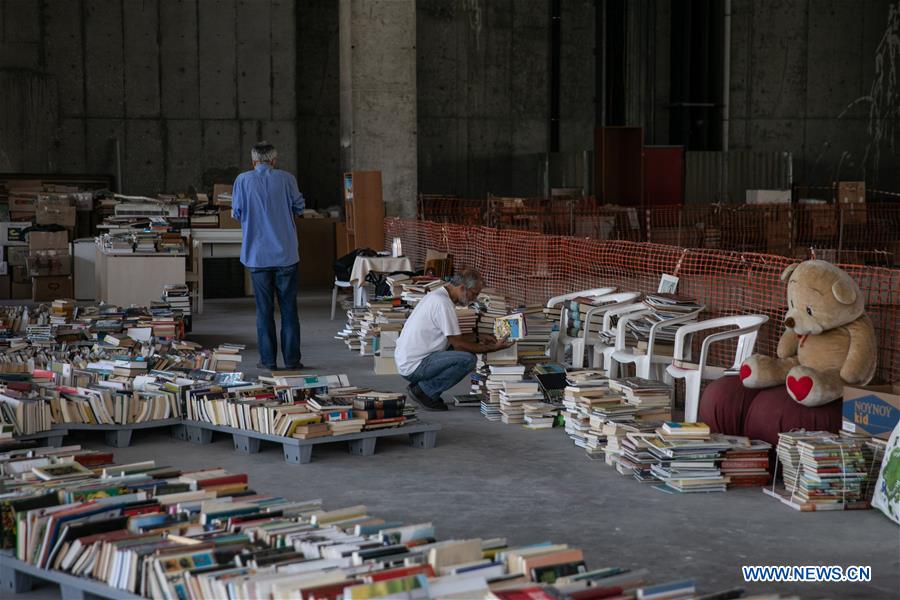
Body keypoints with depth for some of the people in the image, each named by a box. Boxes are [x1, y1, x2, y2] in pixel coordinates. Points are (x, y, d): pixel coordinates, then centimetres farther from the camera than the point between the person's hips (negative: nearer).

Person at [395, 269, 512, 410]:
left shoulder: (437, 295, 14)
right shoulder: (443, 303, -18)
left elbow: (452, 336, 22)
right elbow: (458, 344, -16)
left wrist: (480, 338, 14)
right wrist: (492, 348, -10)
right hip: (414, 366, -10)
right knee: (468, 359, -21)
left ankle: (420, 386, 11)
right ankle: (424, 391, -7)